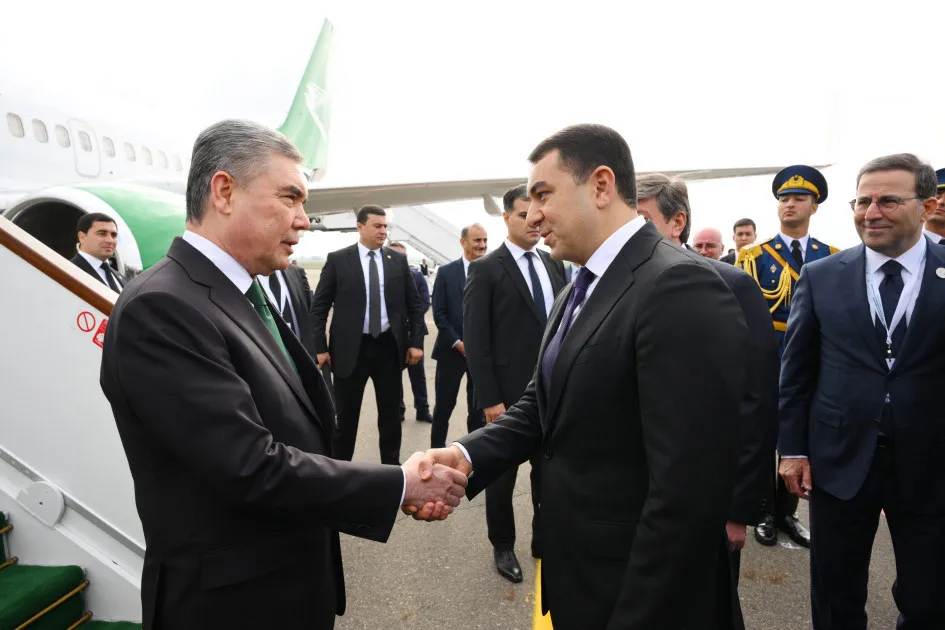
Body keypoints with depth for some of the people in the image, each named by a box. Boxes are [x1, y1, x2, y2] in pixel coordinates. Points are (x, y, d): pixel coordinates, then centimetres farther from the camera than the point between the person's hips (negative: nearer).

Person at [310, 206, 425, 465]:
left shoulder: (398, 260, 4)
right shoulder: (337, 259, -3)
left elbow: (414, 305, 8)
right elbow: (319, 306, -1)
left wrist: (416, 342, 0)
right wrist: (320, 348, -6)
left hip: (389, 346, 3)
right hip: (350, 348, -2)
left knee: (391, 414, 13)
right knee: (346, 416, 9)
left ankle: (391, 466, 29)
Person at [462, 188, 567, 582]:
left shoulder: (554, 266, 9)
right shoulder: (486, 270, -9)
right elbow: (476, 340, -12)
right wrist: (489, 399, -16)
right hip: (509, 394, -5)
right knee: (503, 474, 12)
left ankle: (545, 542, 35)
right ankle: (503, 547, 31)